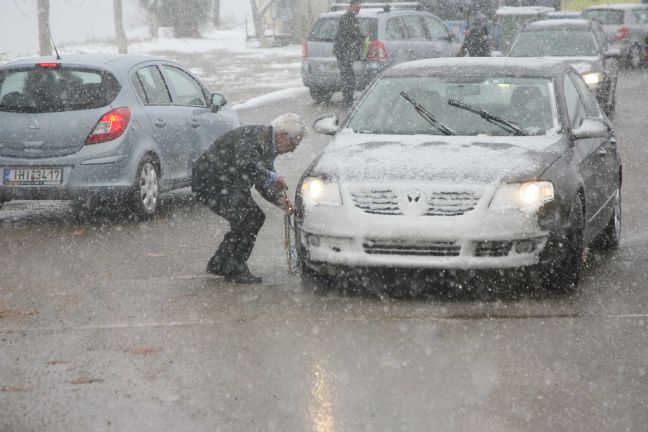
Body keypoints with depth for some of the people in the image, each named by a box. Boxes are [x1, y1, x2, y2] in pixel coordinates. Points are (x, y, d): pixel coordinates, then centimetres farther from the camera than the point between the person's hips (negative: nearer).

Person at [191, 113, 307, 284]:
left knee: (256, 217, 8)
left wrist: (279, 199, -4)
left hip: (225, 184, 10)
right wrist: (274, 178, -29)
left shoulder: (268, 145, 7)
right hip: (208, 181, -10)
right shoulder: (251, 136, -24)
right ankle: (234, 270, -8)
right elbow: (245, 165, -41)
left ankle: (219, 264, 16)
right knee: (246, 218, -18)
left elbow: (262, 183, 13)